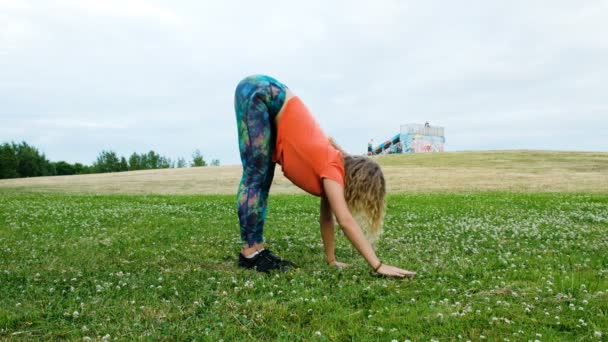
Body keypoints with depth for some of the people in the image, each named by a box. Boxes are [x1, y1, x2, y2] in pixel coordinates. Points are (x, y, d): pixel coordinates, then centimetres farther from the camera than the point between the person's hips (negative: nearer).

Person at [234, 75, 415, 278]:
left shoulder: (329, 166, 6)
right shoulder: (332, 168, -17)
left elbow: (327, 217, 12)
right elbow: (345, 221, -24)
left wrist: (331, 259, 14)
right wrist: (378, 266, -24)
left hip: (269, 99, 8)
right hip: (259, 94, -8)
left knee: (262, 180, 4)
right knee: (256, 178, -13)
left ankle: (256, 249, 6)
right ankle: (250, 252, -11)